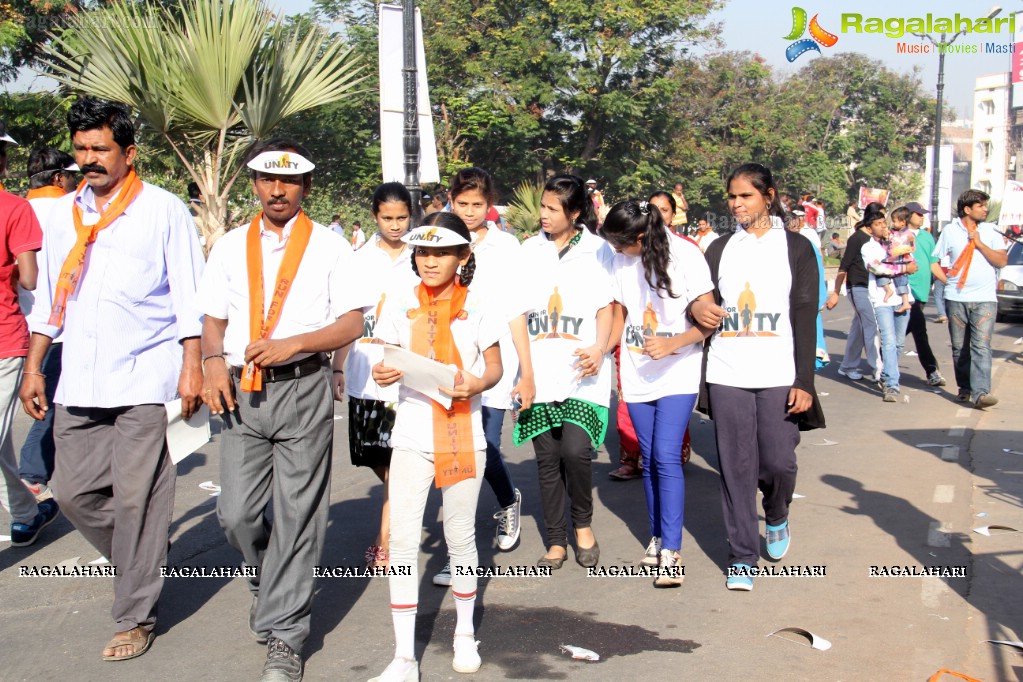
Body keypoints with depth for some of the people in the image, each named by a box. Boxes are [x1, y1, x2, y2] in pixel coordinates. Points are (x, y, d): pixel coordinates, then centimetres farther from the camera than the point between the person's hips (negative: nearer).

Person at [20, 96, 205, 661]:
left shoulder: (163, 210, -1)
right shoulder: (61, 212, 13)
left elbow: (189, 297, -3)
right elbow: (48, 297, 18)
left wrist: (192, 367, -9)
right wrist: (33, 369, 14)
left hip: (143, 378, -5)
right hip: (79, 381, 5)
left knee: (137, 498, -3)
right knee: (73, 491, 7)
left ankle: (135, 617, 10)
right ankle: (140, 565, 31)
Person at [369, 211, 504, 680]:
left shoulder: (478, 306, 0)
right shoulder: (401, 303, 4)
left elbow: (495, 366, 3)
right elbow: (385, 357, 8)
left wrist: (476, 384, -18)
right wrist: (382, 374, -15)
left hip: (463, 434, -1)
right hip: (411, 435, 1)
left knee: (460, 536, 10)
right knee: (402, 540, -4)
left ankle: (465, 633, 32)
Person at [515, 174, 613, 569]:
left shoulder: (597, 250, 5)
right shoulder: (529, 250, 12)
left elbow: (606, 307, 6)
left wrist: (599, 349, -10)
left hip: (582, 373, -3)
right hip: (539, 373, 3)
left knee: (576, 450, -15)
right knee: (547, 458, 4)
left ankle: (583, 525, 13)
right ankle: (555, 542, 17)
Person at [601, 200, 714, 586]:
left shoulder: (685, 255, -13)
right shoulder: (621, 261, 2)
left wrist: (673, 344, -27)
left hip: (677, 374, -5)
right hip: (637, 376, 5)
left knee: (666, 457, -14)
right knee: (649, 460, 10)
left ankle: (671, 552, -9)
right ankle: (658, 537, 24)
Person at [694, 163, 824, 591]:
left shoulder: (796, 248, 5)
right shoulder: (720, 248, 12)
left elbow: (805, 318, 1)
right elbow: (702, 300, 15)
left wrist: (804, 381, -6)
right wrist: (696, 308, -10)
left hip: (778, 376, -2)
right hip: (727, 375, 2)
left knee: (778, 463, -2)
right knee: (736, 466, 2)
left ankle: (777, 517, 32)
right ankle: (741, 556, 13)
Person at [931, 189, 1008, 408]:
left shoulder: (991, 231, 8)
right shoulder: (950, 230, 5)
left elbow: (1002, 261, -2)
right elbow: (933, 262, 8)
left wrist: (979, 243, -8)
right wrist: (948, 281, -1)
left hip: (985, 299, -1)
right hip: (956, 299, 1)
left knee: (981, 346, -12)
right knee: (959, 347, 7)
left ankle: (981, 392, -20)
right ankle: (965, 388, 21)